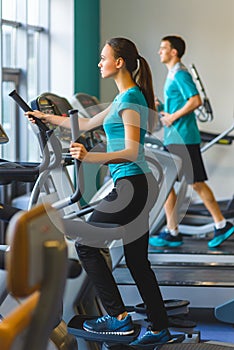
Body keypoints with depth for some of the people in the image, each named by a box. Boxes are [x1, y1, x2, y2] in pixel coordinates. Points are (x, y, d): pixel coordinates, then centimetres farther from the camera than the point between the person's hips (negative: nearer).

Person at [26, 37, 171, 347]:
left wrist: (91, 157, -35)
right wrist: (48, 118, 35)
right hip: (140, 186, 10)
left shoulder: (130, 99, -13)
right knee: (137, 259, 12)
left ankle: (119, 317, 0)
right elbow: (89, 124, 29)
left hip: (130, 185, -10)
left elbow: (132, 151, -22)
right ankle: (160, 328, 15)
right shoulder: (125, 97, 17)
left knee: (86, 245, 0)